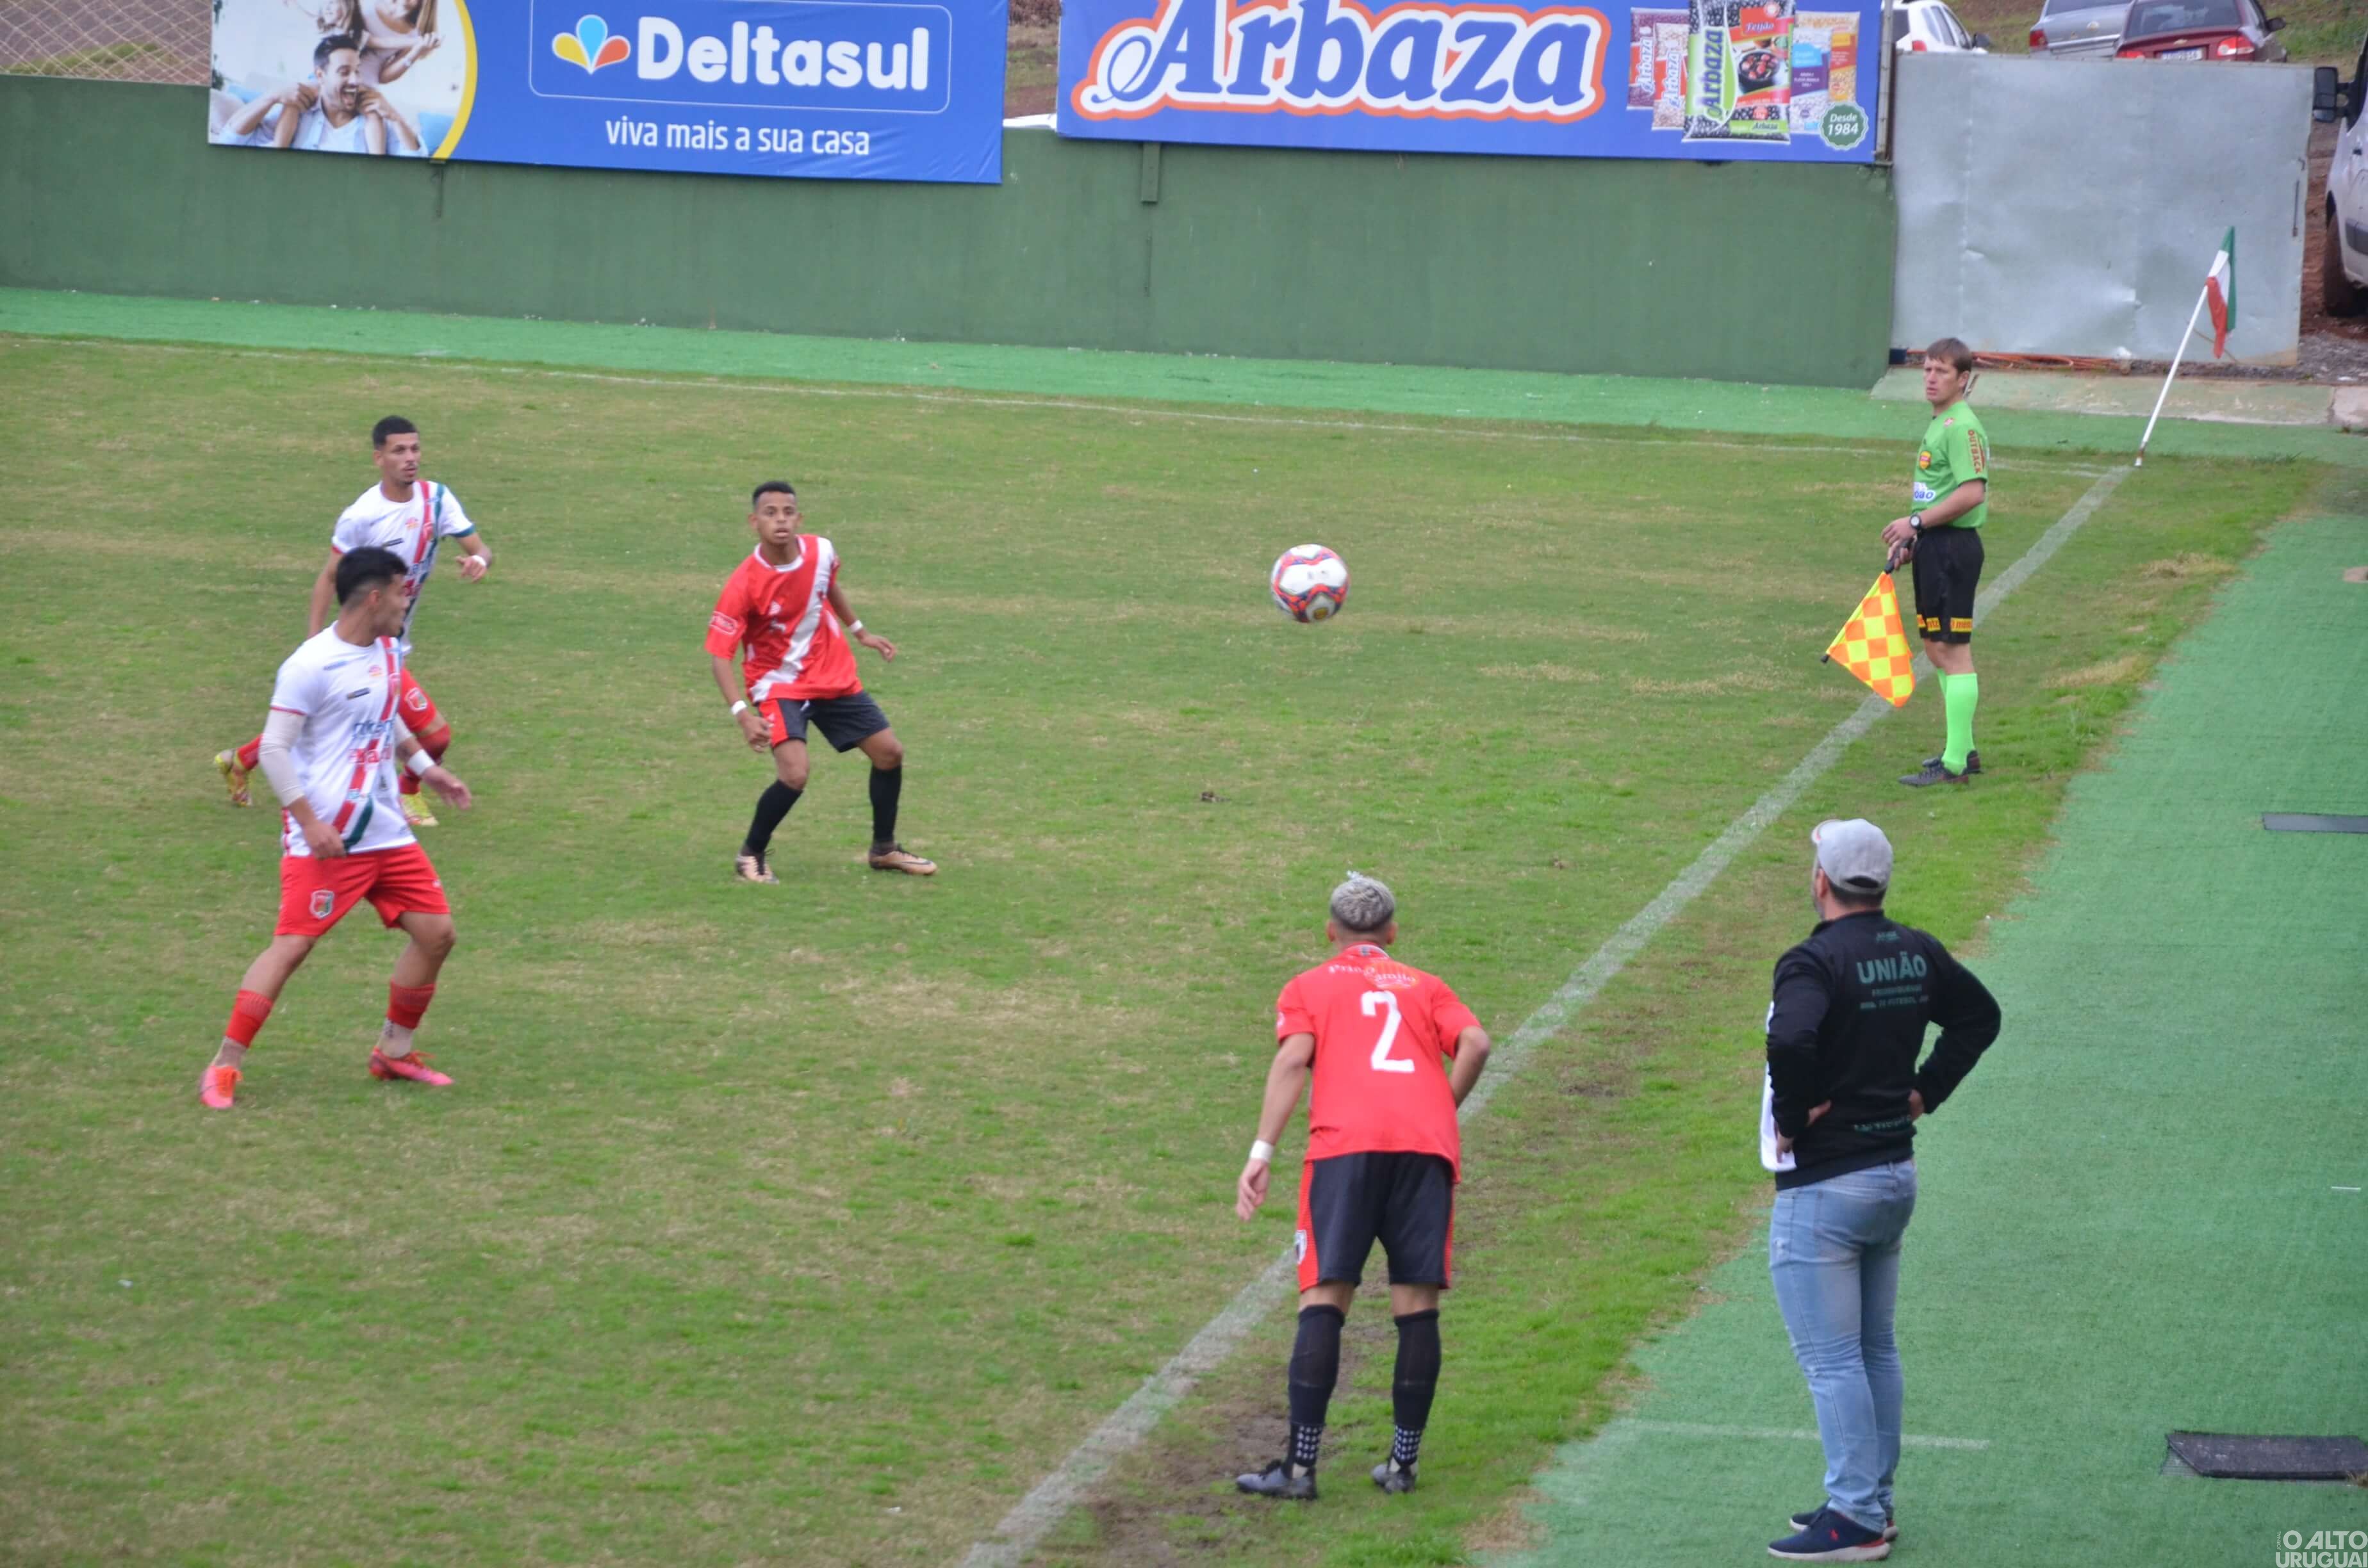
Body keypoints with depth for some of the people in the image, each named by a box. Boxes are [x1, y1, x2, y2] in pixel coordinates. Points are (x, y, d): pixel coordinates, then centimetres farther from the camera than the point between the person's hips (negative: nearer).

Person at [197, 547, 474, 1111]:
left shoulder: (388, 652, 9)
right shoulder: (312, 666, -17)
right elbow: (274, 749, -17)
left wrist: (427, 768, 19)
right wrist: (310, 822, -22)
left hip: (386, 832, 8)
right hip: (325, 841, -8)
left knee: (436, 931, 6)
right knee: (291, 945, -11)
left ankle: (395, 1051, 23)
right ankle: (223, 1068, -4)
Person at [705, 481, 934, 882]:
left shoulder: (820, 551, -11)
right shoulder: (743, 585, -26)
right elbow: (720, 654, -23)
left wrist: (860, 632, 24)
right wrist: (742, 714, -35)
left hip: (835, 678, 6)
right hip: (778, 685, -6)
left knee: (890, 752, 9)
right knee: (794, 775, -25)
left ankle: (884, 849, 31)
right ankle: (750, 856, 0)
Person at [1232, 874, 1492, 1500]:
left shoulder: (1309, 987, 21)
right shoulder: (1424, 986, 26)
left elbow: (1293, 1059, 2)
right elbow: (1475, 1044, 7)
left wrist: (1262, 1153, -3)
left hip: (1345, 1144, -2)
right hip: (1428, 1145, 2)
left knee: (1325, 1297, -6)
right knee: (1417, 1305, 5)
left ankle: (1300, 1466, -12)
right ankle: (1404, 1461, 5)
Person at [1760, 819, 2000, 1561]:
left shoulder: (1815, 962, -20)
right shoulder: (1917, 953, 5)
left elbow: (1790, 1040, -37)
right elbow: (1980, 1015, 19)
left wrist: (1791, 1116, -21)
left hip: (1823, 1189, -8)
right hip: (1897, 1173, 8)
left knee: (1830, 1360, -2)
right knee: (1876, 1350, 18)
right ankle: (1874, 1503, 25)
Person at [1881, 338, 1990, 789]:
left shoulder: (1962, 427, -17)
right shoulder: (1937, 424, 15)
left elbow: (1972, 492, -26)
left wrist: (1916, 522, -20)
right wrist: (1912, 538, 17)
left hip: (1954, 548, -11)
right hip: (1933, 547, 11)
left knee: (1953, 651, -7)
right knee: (1936, 648, 17)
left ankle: (1955, 764, -5)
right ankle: (1964, 749, 27)